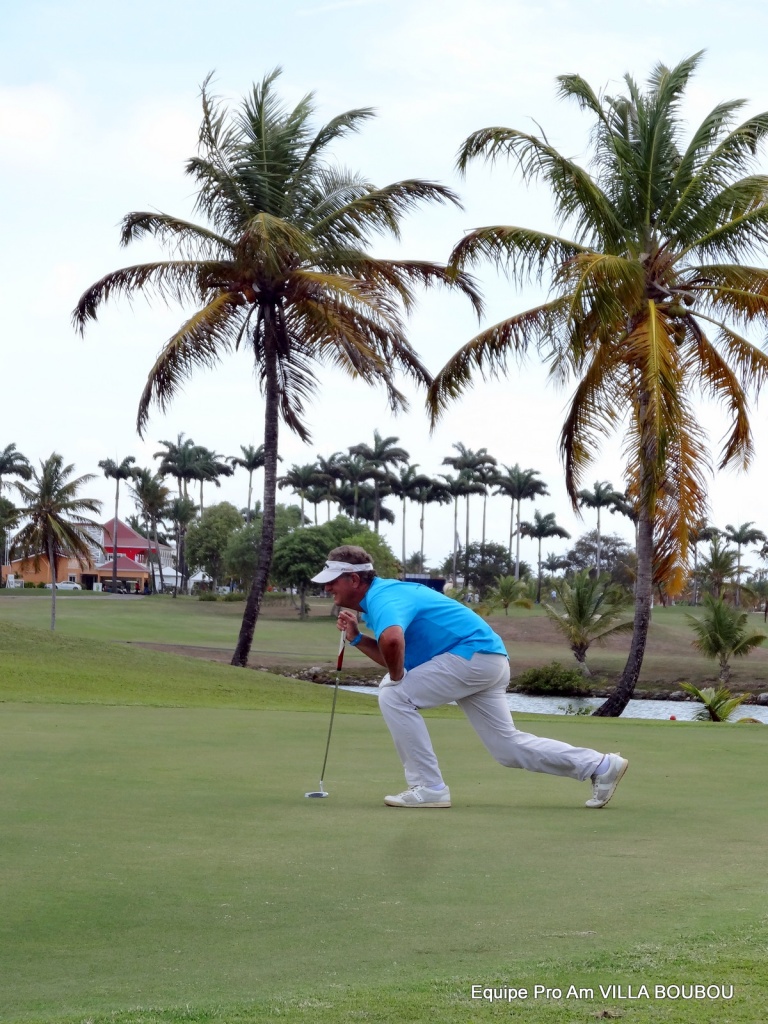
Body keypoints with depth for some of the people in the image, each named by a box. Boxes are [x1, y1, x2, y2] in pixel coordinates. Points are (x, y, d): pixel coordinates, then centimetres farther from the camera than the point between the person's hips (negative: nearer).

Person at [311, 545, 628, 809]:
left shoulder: (382, 598, -18)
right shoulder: (384, 595, 15)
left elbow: (392, 641, -41)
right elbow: (395, 657, 20)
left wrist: (396, 678, -21)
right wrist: (356, 638, 8)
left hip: (473, 654, -11)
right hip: (487, 661, 11)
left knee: (394, 697, -13)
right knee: (508, 745, 13)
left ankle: (428, 787, -7)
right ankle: (601, 765, 21)